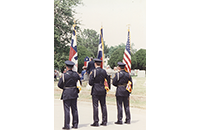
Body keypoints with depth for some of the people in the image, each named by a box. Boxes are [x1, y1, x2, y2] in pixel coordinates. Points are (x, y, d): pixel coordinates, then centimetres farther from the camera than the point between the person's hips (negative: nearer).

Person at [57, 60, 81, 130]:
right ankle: (75, 124, 17)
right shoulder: (76, 74, 1)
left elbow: (59, 85, -9)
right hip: (74, 93, 5)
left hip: (66, 94, -5)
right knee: (74, 109, 12)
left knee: (67, 109, -1)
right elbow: (79, 83, 10)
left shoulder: (64, 75, -14)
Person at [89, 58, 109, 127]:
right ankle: (104, 121, 13)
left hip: (95, 90, -5)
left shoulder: (93, 71, -11)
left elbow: (90, 82, -12)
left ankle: (96, 122, 0)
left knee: (95, 106, -1)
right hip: (103, 90, 5)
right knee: (103, 105, 10)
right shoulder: (104, 71, 4)